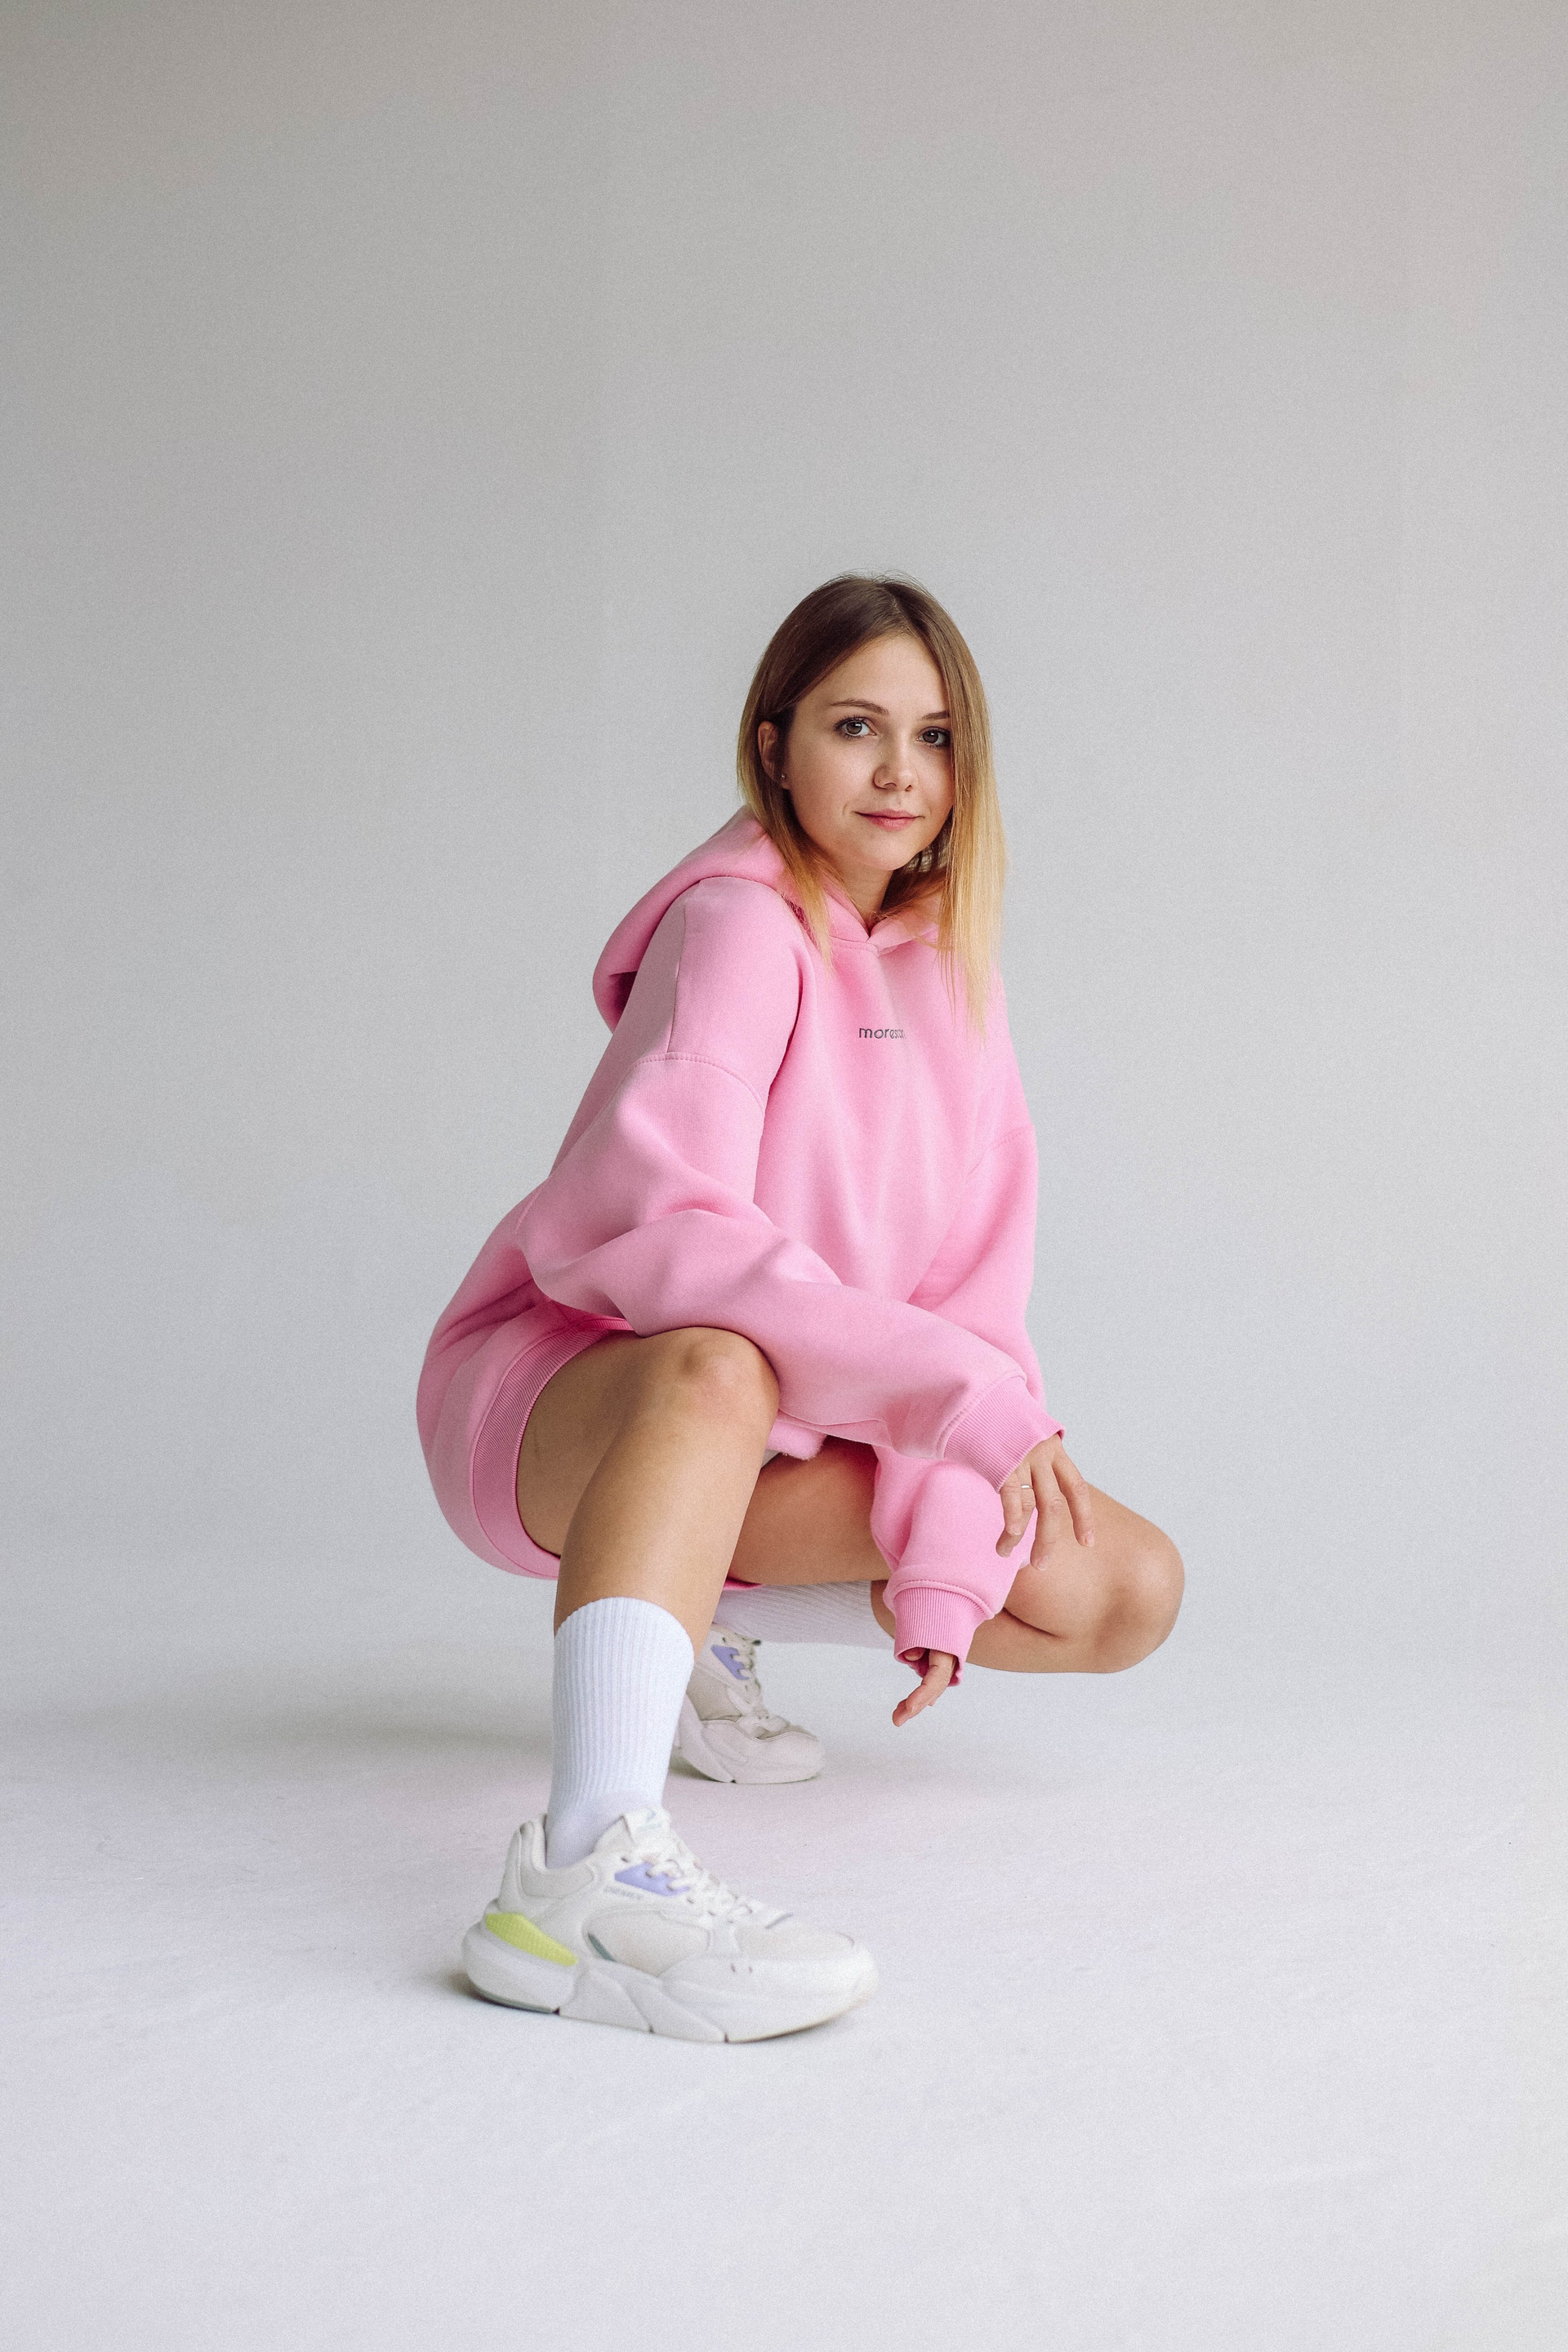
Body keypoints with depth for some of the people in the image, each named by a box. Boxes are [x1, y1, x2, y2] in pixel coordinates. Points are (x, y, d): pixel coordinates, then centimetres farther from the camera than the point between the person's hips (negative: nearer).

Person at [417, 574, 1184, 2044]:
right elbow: (650, 1225, -30)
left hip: (798, 1429, 7)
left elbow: (975, 1291, 1)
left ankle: (709, 1624, 9)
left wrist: (943, 1565, -10)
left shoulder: (949, 964, 5)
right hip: (566, 1395, -7)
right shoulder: (738, 927, -16)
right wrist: (966, 1395, -32)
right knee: (717, 1367, -41)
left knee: (1127, 1593, -5)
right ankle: (586, 1867, -54)